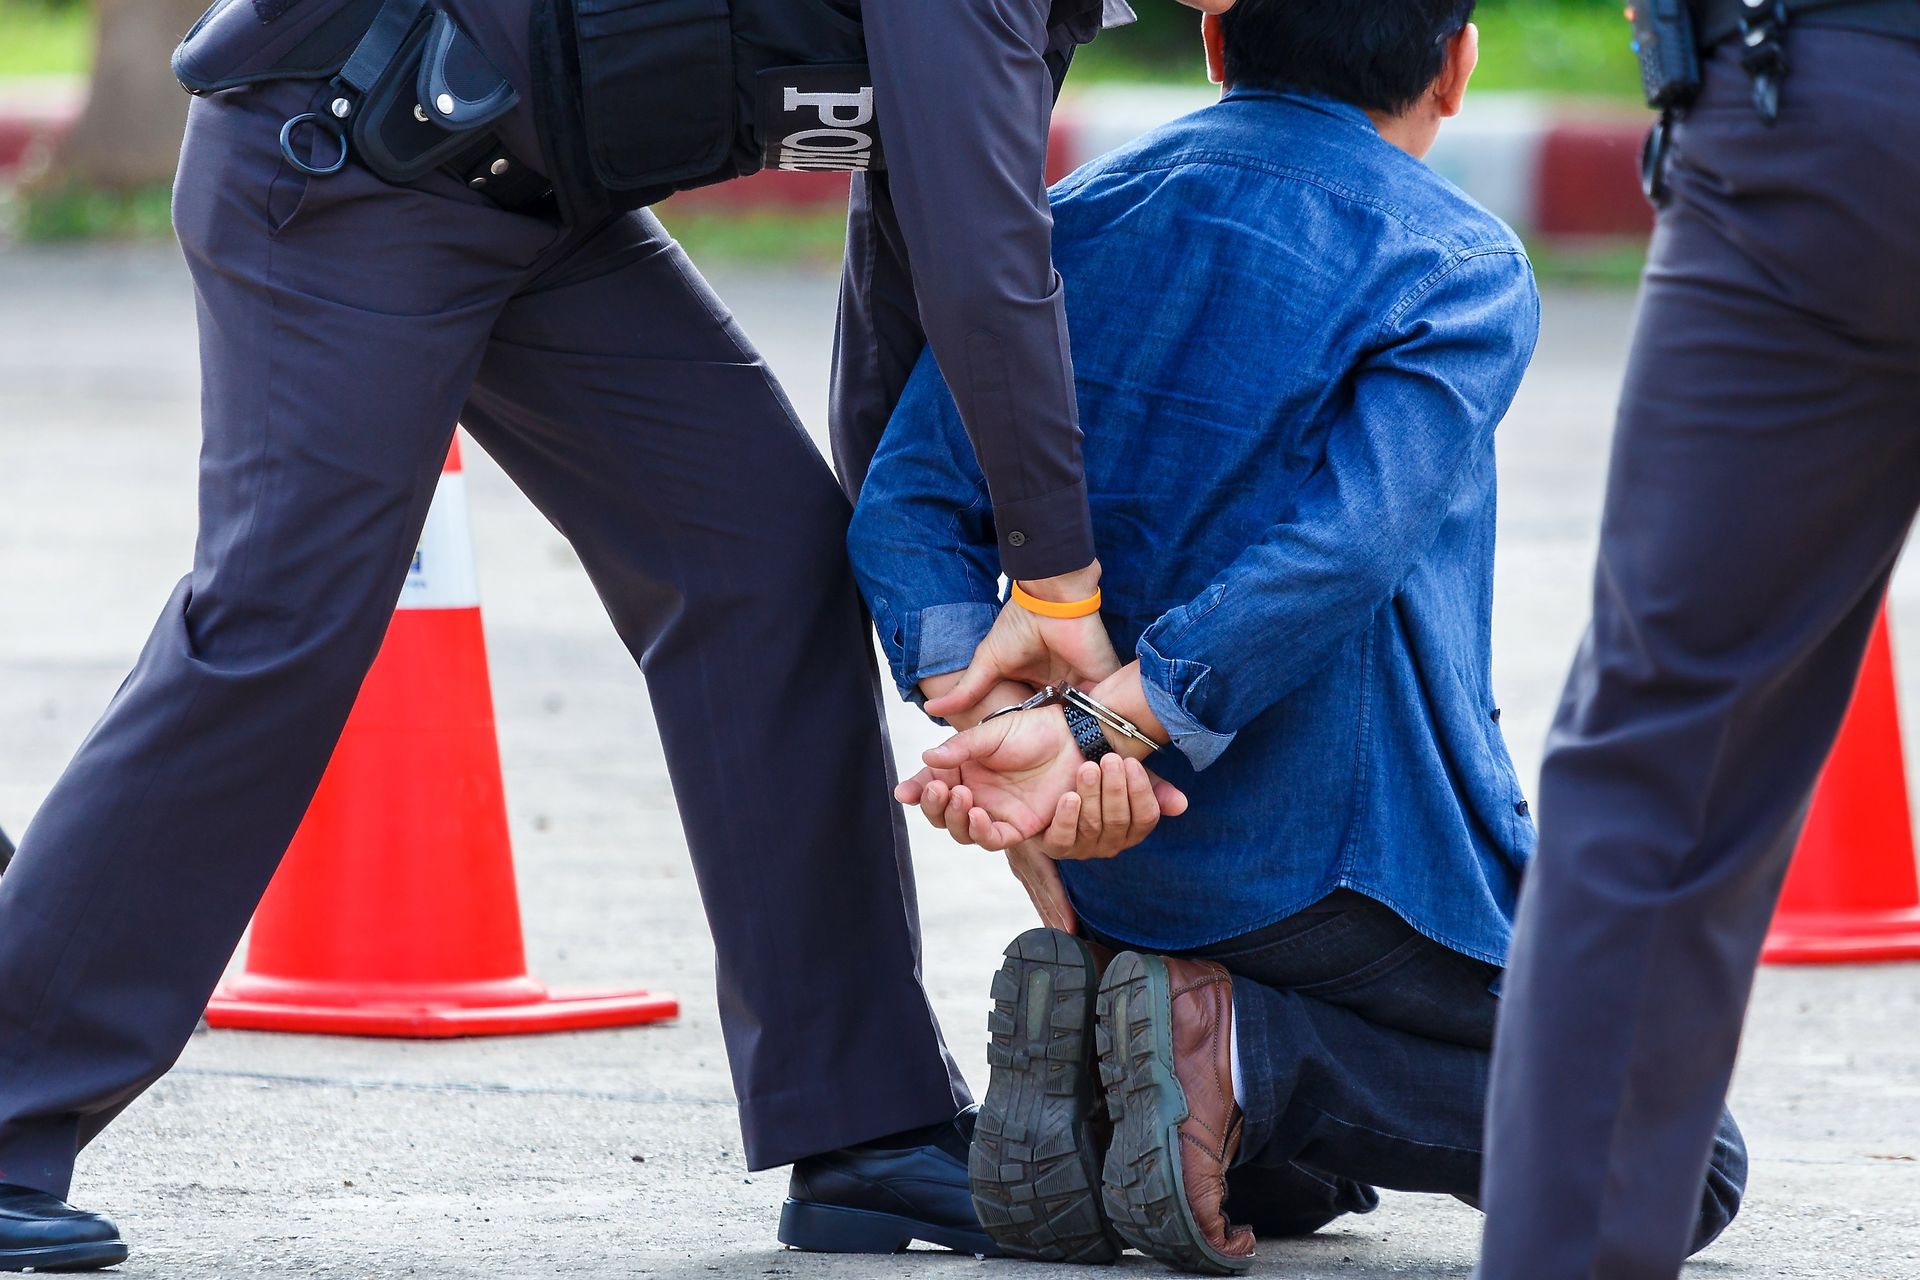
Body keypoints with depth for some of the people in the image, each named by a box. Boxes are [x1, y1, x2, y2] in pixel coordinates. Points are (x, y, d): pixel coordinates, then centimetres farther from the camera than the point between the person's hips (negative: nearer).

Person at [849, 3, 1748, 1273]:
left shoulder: (1075, 222, 7)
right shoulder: (1461, 272, -10)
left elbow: (912, 501, -5)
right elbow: (1342, 551, -26)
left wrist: (1000, 716, -16)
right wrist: (1093, 730, -28)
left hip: (1126, 875, 7)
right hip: (1364, 867, -6)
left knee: (1309, 1172, 31)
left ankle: (1080, 1025, -1)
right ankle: (1252, 1057, -14)